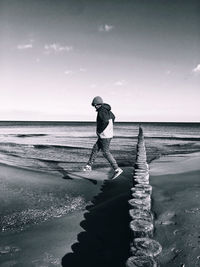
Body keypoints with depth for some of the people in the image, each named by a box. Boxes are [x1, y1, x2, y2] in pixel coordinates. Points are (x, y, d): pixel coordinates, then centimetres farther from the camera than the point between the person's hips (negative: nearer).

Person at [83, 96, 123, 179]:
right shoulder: (107, 110, 11)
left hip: (104, 136, -10)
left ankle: (117, 169, -2)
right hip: (107, 134, 10)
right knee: (95, 149, 15)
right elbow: (113, 117, 28)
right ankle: (89, 166, 24)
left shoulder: (101, 111, -18)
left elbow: (105, 122, -31)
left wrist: (99, 131, -18)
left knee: (106, 153, -4)